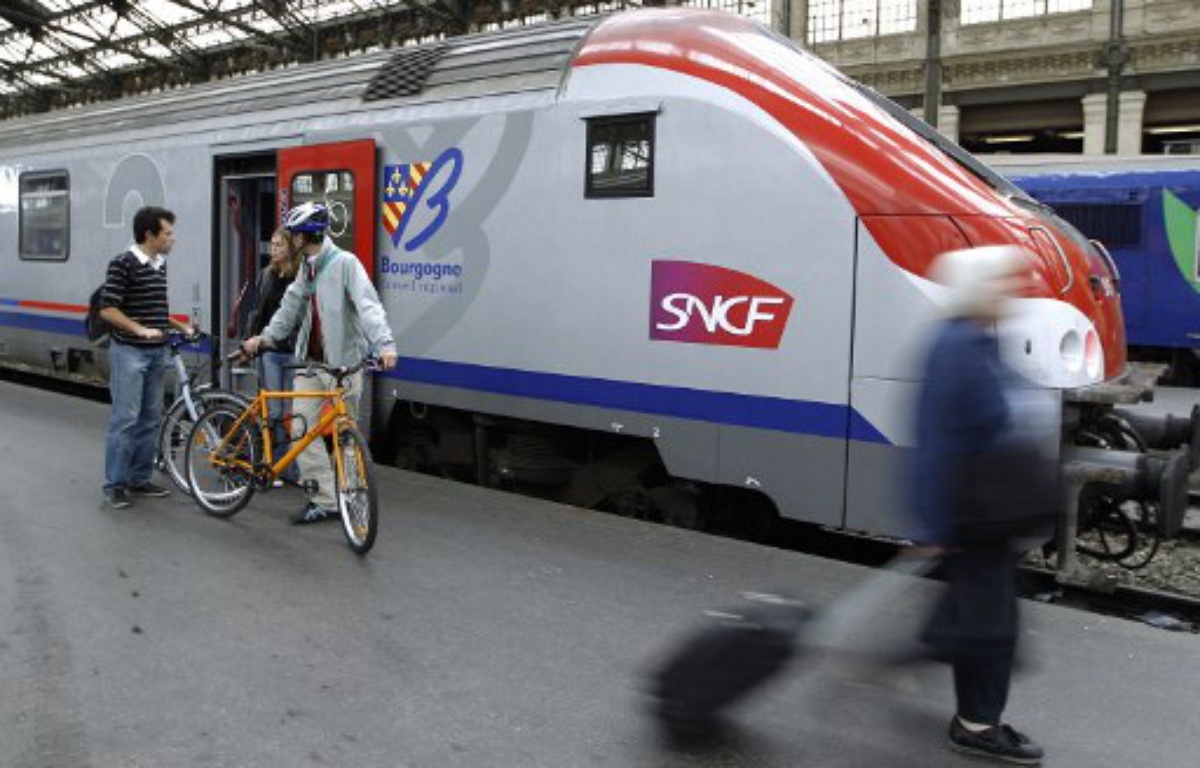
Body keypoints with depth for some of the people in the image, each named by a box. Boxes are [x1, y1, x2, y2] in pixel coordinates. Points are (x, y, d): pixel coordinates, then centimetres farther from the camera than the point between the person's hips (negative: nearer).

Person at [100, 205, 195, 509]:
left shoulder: (161, 265, 12)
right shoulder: (123, 264, -12)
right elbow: (107, 309, -15)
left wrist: (181, 326, 17)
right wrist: (139, 329, -23)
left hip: (157, 352, 8)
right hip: (129, 352, -8)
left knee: (150, 418, 10)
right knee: (125, 419, -6)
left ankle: (140, 479, 19)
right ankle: (114, 484, 2)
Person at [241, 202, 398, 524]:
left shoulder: (345, 263, -11)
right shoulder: (307, 267, 14)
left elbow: (368, 304, -22)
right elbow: (292, 305, 20)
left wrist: (384, 344, -35)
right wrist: (266, 336, 10)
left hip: (343, 361, -7)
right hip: (310, 360, 7)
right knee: (302, 427, -2)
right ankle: (325, 500, 3)